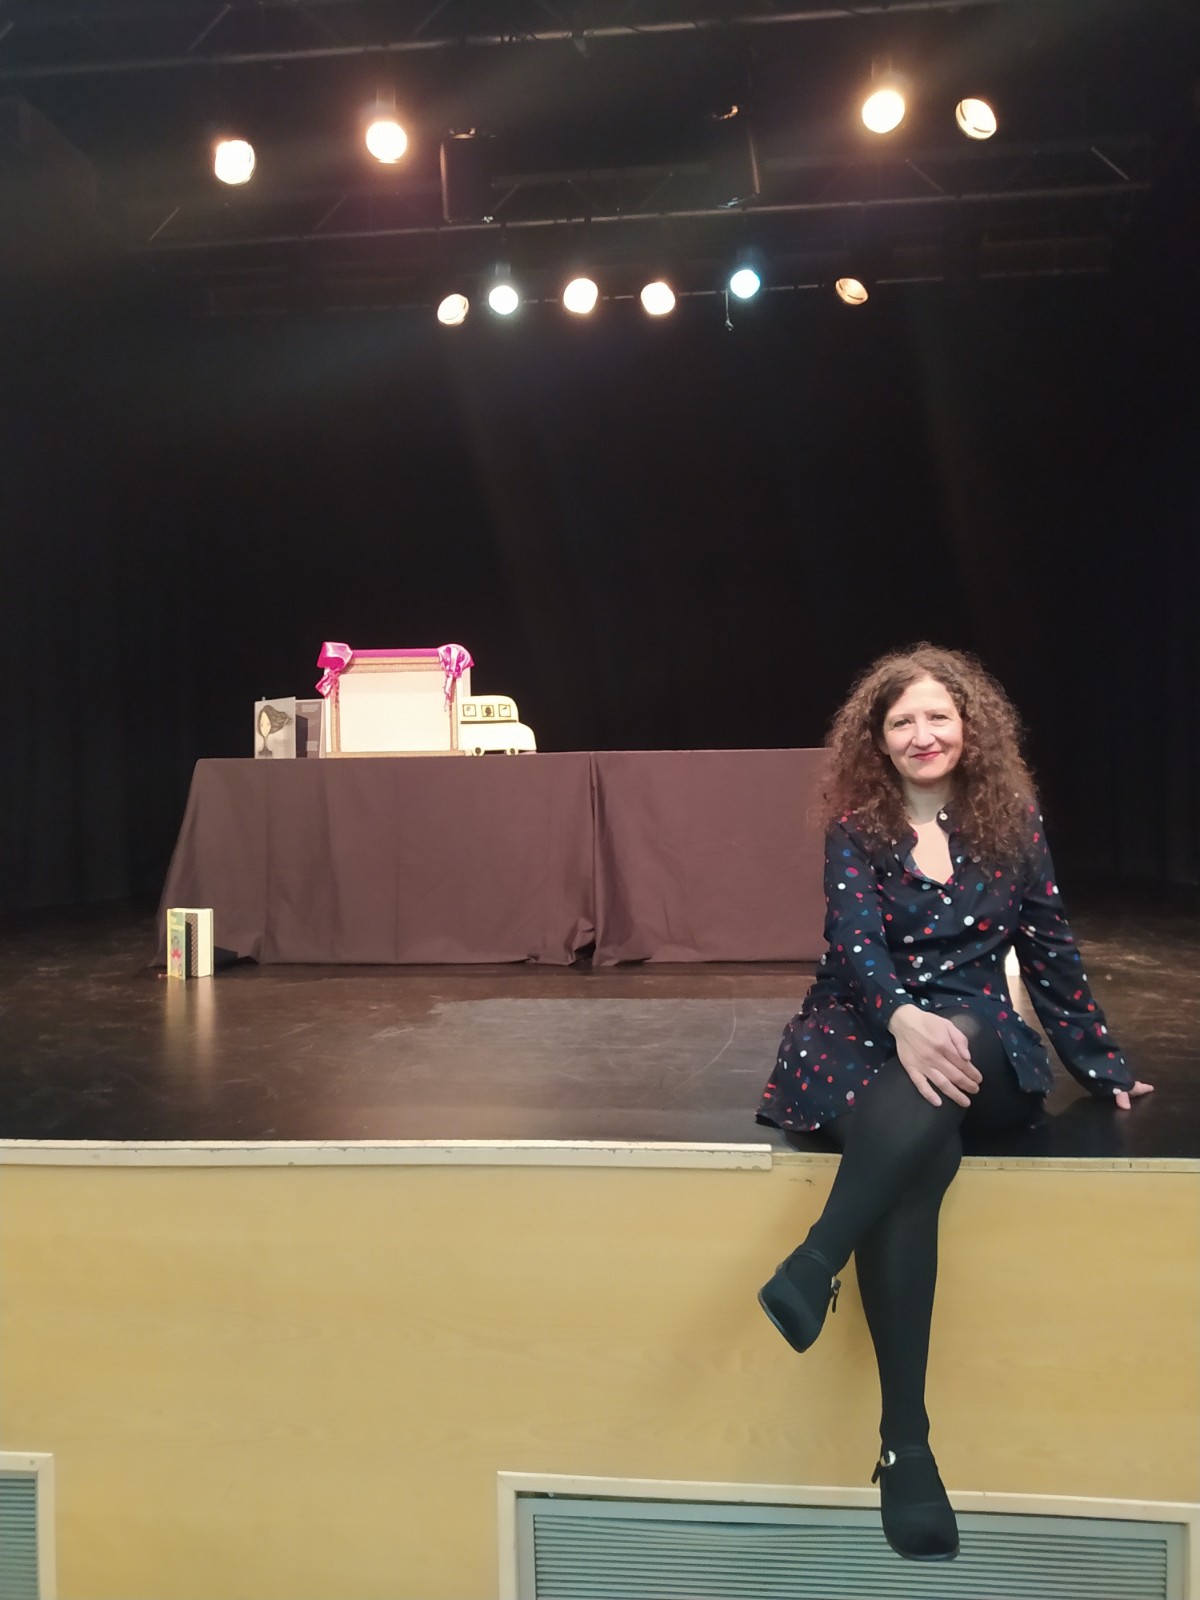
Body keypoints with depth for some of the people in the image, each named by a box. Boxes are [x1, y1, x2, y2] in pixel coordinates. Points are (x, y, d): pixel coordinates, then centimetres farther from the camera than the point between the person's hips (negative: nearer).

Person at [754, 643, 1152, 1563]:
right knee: (916, 1147, -36)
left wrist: (1104, 1066, 16)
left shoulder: (1013, 822, 9)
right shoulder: (856, 829, 3)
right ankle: (906, 1445, -33)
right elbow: (855, 942, -14)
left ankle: (815, 1268, -40)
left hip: (984, 1049, 1)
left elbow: (1052, 955, 15)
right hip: (865, 1035, -1)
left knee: (956, 1034, -38)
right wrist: (902, 1018, -34)